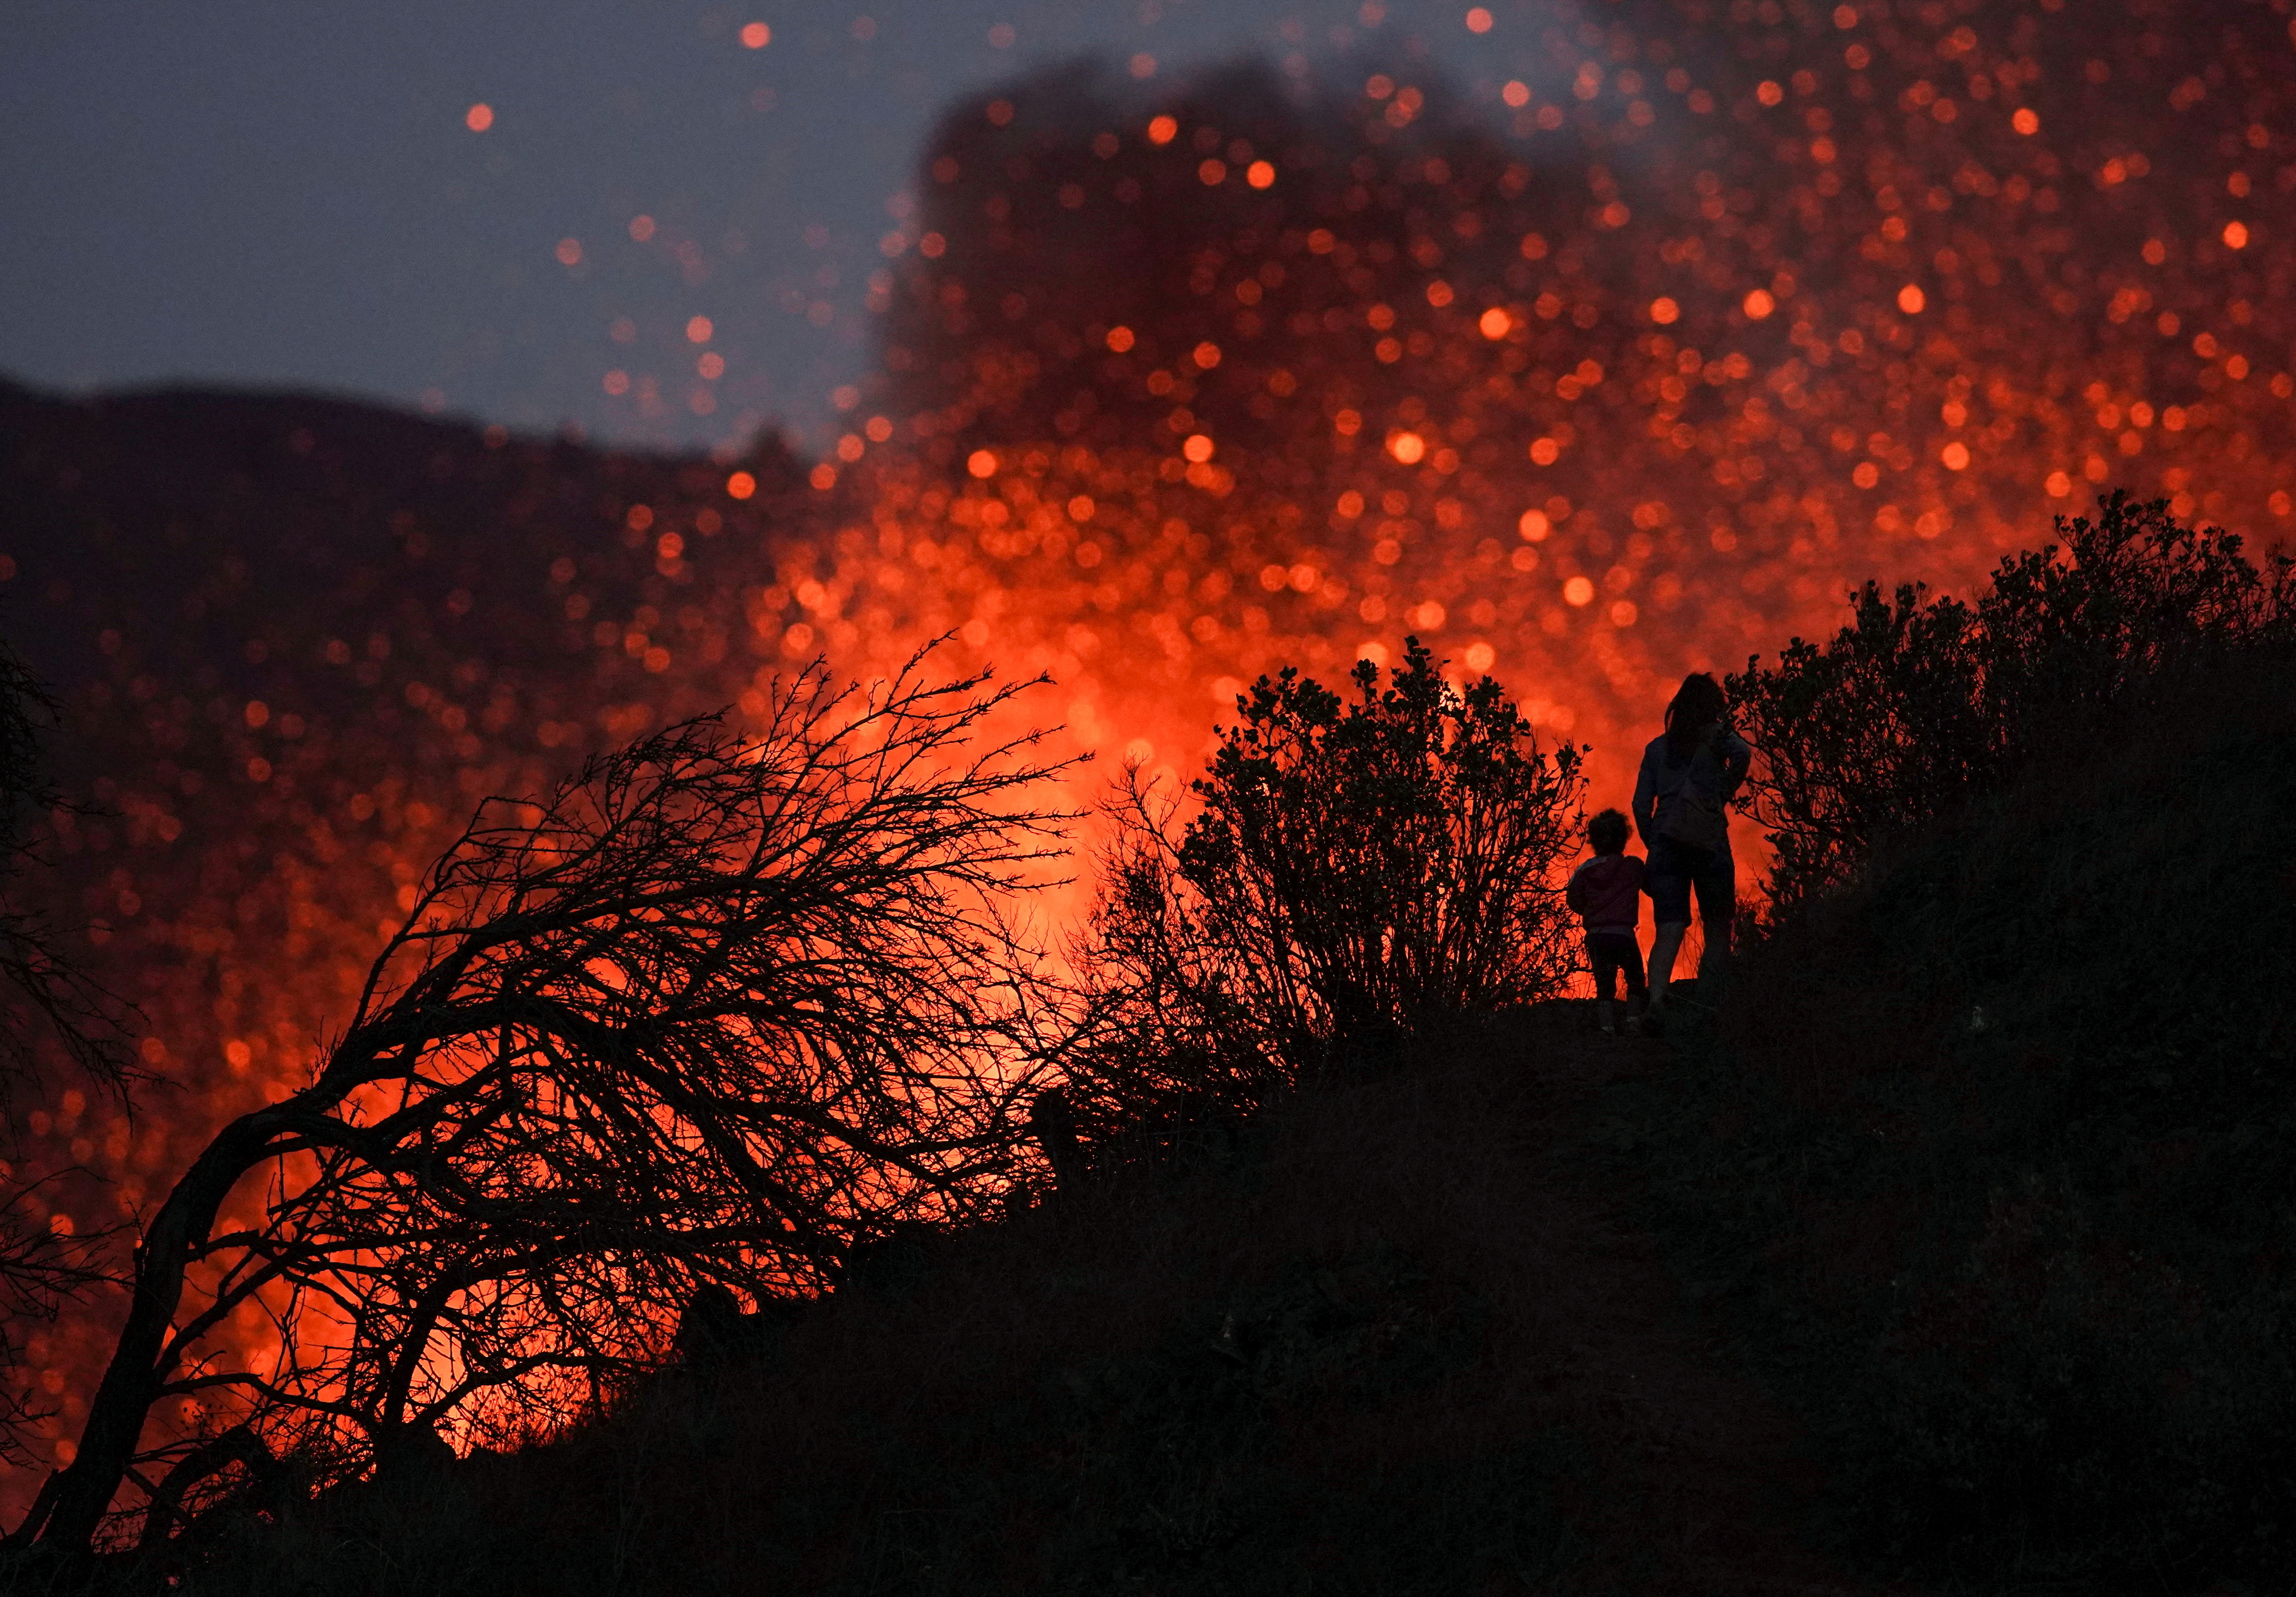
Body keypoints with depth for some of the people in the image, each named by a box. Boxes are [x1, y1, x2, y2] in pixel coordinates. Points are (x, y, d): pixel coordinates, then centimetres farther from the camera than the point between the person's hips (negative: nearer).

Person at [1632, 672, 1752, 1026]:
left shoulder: (1658, 747, 17)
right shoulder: (1717, 736, 6)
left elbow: (1641, 805, 11)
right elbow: (1742, 754, -17)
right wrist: (1725, 794, -2)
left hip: (1666, 841, 3)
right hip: (1708, 839, -3)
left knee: (1670, 929, -7)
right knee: (1718, 928, 8)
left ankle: (1656, 996, -30)